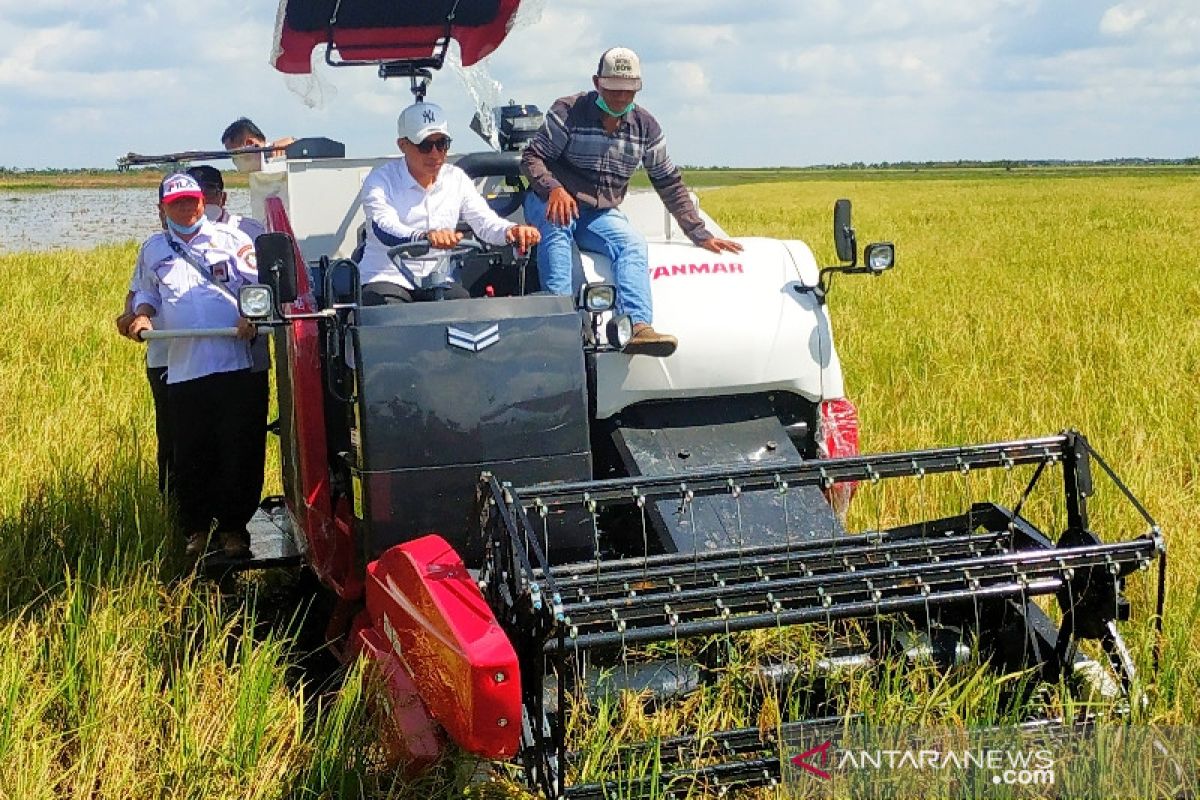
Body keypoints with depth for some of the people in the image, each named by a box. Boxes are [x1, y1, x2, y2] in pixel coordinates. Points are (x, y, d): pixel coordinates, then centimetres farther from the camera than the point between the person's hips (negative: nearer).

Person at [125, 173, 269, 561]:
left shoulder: (231, 239, 7)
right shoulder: (153, 250, 16)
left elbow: (260, 283, 3)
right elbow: (145, 293, 24)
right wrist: (142, 317, 3)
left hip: (240, 364, -2)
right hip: (184, 368, 2)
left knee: (240, 451, 0)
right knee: (190, 456, 3)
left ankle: (233, 526, 14)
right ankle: (196, 528, 19)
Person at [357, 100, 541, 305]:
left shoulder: (456, 179, 8)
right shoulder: (381, 180, -7)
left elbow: (485, 221, -1)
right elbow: (384, 230, -26)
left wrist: (512, 231, -27)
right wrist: (424, 237, -48)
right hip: (387, 278, -4)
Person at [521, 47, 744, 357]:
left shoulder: (646, 127, 6)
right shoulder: (568, 111, -6)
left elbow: (669, 183, 13)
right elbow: (532, 157, -9)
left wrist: (700, 234, 7)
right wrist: (554, 188, -32)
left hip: (601, 215, 3)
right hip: (550, 203, -3)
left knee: (633, 243, -27)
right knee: (557, 223, -38)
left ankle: (638, 327, -47)